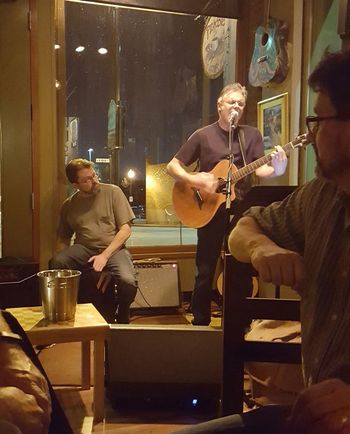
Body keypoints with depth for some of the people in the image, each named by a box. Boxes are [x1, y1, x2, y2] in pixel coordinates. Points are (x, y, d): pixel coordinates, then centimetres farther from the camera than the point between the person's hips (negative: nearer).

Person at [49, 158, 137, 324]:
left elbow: (126, 229, -4)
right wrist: (60, 258, -6)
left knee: (128, 282, -31)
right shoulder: (68, 205, 10)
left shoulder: (113, 192, 0)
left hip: (113, 248, -2)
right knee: (56, 264, -30)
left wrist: (105, 255, -15)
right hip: (84, 248, 2)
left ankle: (122, 316, 5)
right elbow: (63, 238, 16)